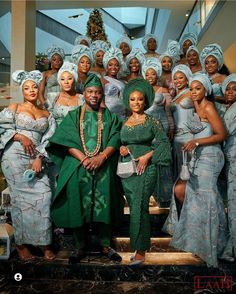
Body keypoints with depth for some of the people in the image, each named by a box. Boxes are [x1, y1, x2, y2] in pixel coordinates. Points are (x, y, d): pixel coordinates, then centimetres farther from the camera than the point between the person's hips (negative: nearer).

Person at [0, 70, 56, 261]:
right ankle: (21, 243, 7)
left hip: (36, 159, 3)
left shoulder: (46, 115, 16)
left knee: (44, 195, -8)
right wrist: (20, 136, -12)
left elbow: (48, 139, 5)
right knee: (23, 197, -5)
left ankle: (44, 242, 2)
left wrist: (39, 158, -9)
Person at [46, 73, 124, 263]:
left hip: (104, 169, 0)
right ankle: (81, 247, 17)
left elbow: (114, 140, 0)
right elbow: (67, 141, -2)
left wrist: (101, 157, -17)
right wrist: (84, 159, -16)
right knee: (79, 206, 1)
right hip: (78, 168, 0)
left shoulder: (109, 116, 13)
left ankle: (105, 245, 17)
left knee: (104, 205, 1)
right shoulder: (73, 115, 11)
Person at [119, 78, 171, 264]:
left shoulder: (152, 122, 0)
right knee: (134, 207, 9)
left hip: (146, 168, -4)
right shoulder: (124, 123, 12)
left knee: (139, 207, -9)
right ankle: (137, 245, 21)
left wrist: (147, 156, -12)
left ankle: (141, 250, 0)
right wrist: (122, 149, -1)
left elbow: (164, 142, -4)